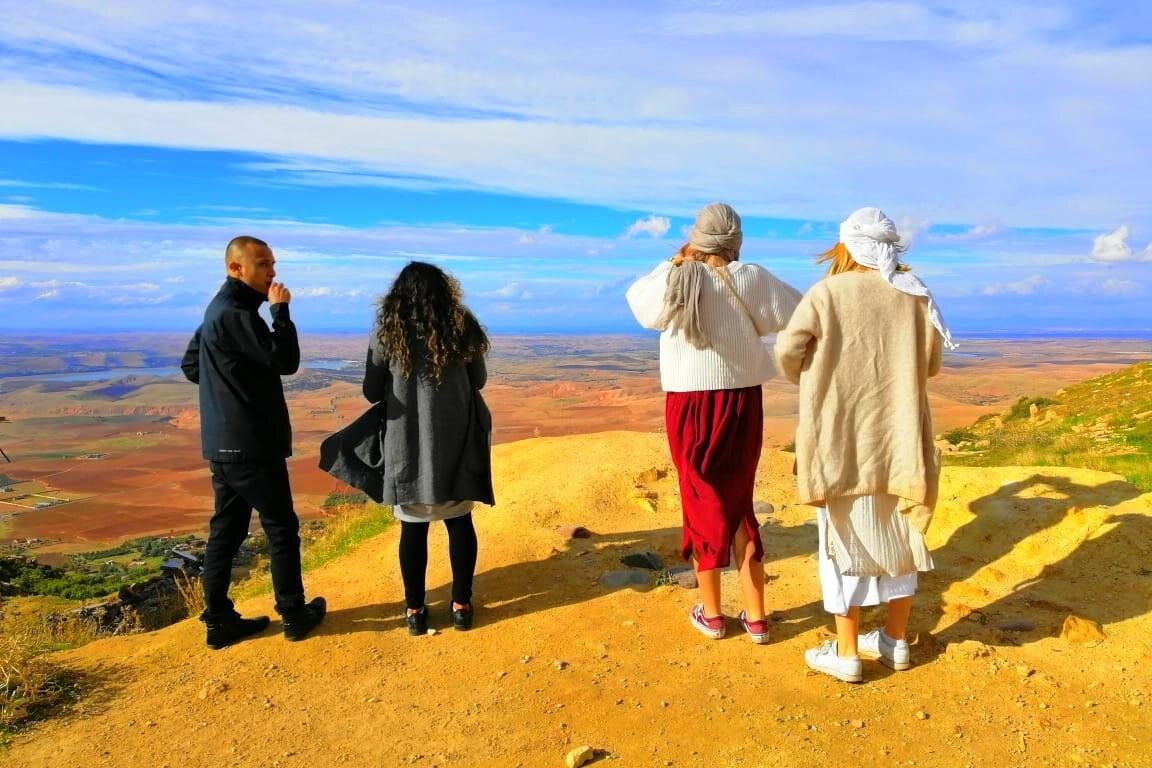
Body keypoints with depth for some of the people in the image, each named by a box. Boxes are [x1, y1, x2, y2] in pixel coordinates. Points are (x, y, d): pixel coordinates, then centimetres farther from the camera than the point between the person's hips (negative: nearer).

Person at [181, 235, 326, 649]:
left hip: (223, 442, 10)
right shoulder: (235, 313, -17)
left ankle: (219, 620, 20)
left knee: (225, 530, 12)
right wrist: (280, 309, -14)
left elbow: (191, 365, 23)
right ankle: (294, 615, 15)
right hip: (251, 444, -9)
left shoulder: (218, 310, 14)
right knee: (282, 528, 3)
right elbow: (286, 361, -22)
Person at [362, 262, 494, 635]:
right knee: (459, 521, 11)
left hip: (407, 444, -1)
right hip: (455, 440, 1)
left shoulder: (386, 333, -4)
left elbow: (372, 393, 1)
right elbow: (478, 381, 9)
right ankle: (461, 606, 19)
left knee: (413, 527, 8)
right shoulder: (462, 328, -1)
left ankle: (415, 610, 17)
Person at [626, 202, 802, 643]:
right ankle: (755, 616, 21)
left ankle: (711, 613, 24)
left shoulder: (673, 283, -6)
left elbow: (637, 297, 14)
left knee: (702, 503, 13)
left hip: (689, 405, -1)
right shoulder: (751, 279, -7)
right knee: (739, 503, 15)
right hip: (741, 403, 1)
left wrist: (673, 263, 14)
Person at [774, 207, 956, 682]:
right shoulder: (916, 295, 1)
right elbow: (930, 365, 8)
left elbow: (787, 354, -9)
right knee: (897, 537, 17)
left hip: (841, 440, -4)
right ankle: (895, 640, 30)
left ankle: (846, 653, 16)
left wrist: (814, 380, 12)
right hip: (900, 439, 4)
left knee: (845, 540, 7)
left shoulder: (827, 294, -11)